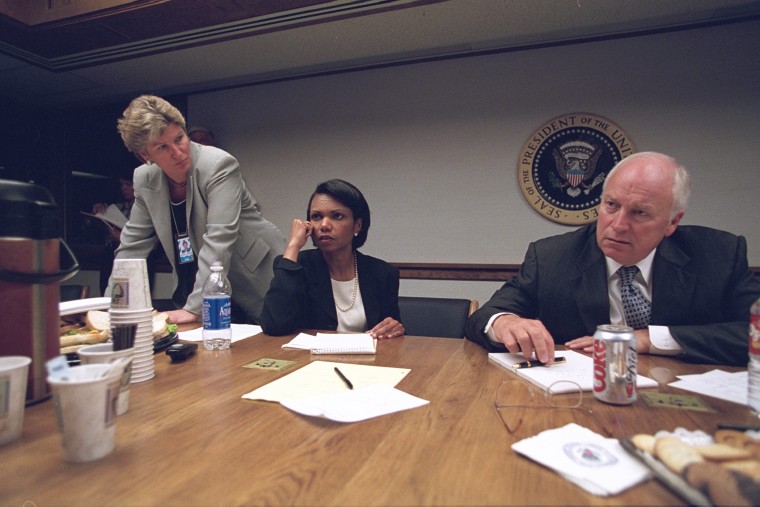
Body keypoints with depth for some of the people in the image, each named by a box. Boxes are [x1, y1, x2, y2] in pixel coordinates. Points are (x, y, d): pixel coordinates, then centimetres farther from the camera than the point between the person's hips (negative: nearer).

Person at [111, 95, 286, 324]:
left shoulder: (219, 165, -20)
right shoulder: (145, 179, 0)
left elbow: (219, 240, -26)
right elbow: (133, 243, 8)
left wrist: (193, 308, -27)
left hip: (256, 283, -5)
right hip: (193, 286, 5)